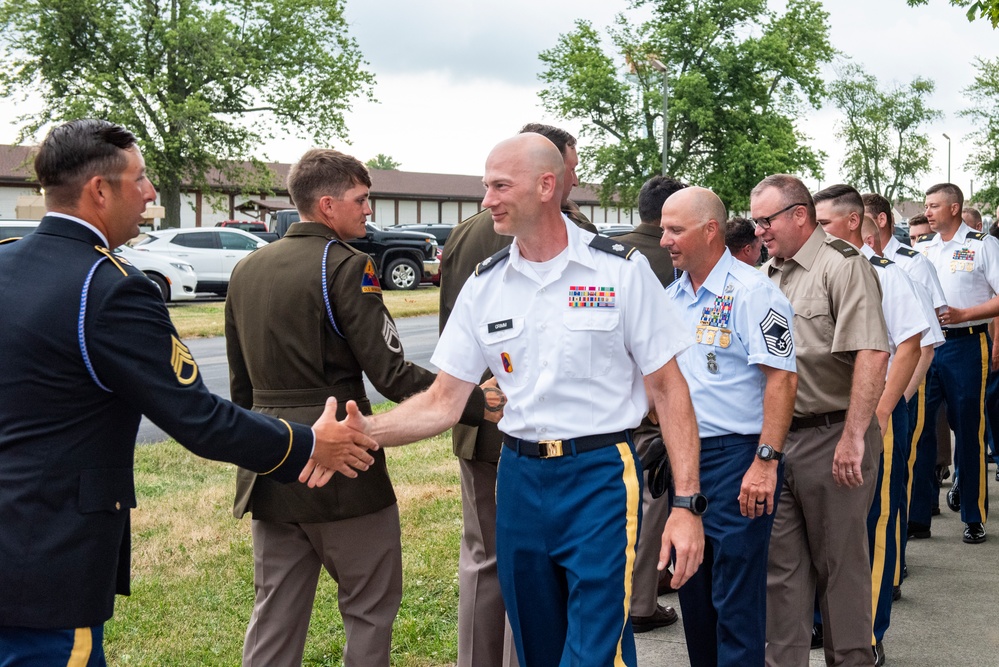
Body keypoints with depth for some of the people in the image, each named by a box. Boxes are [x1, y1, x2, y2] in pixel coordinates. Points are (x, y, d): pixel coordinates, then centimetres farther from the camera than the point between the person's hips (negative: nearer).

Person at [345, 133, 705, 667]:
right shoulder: (484, 285, 4)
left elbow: (668, 389, -5)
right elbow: (443, 401, 4)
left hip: (601, 476, -4)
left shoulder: (621, 270, -6)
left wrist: (686, 503, -11)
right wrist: (366, 431, -14)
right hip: (520, 479, 4)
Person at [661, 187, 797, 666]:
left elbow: (781, 379, -18)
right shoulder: (672, 297, 12)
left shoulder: (751, 292, -12)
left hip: (737, 456, -8)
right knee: (692, 585, 16)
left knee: (736, 596, -3)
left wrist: (766, 461, -22)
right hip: (684, 455, 8)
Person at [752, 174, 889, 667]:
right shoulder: (765, 276, 13)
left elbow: (872, 354, -19)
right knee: (780, 562, 11)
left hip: (831, 436, -6)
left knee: (840, 564, 6)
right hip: (774, 438, 7)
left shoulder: (843, 266, -9)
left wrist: (853, 437, -24)